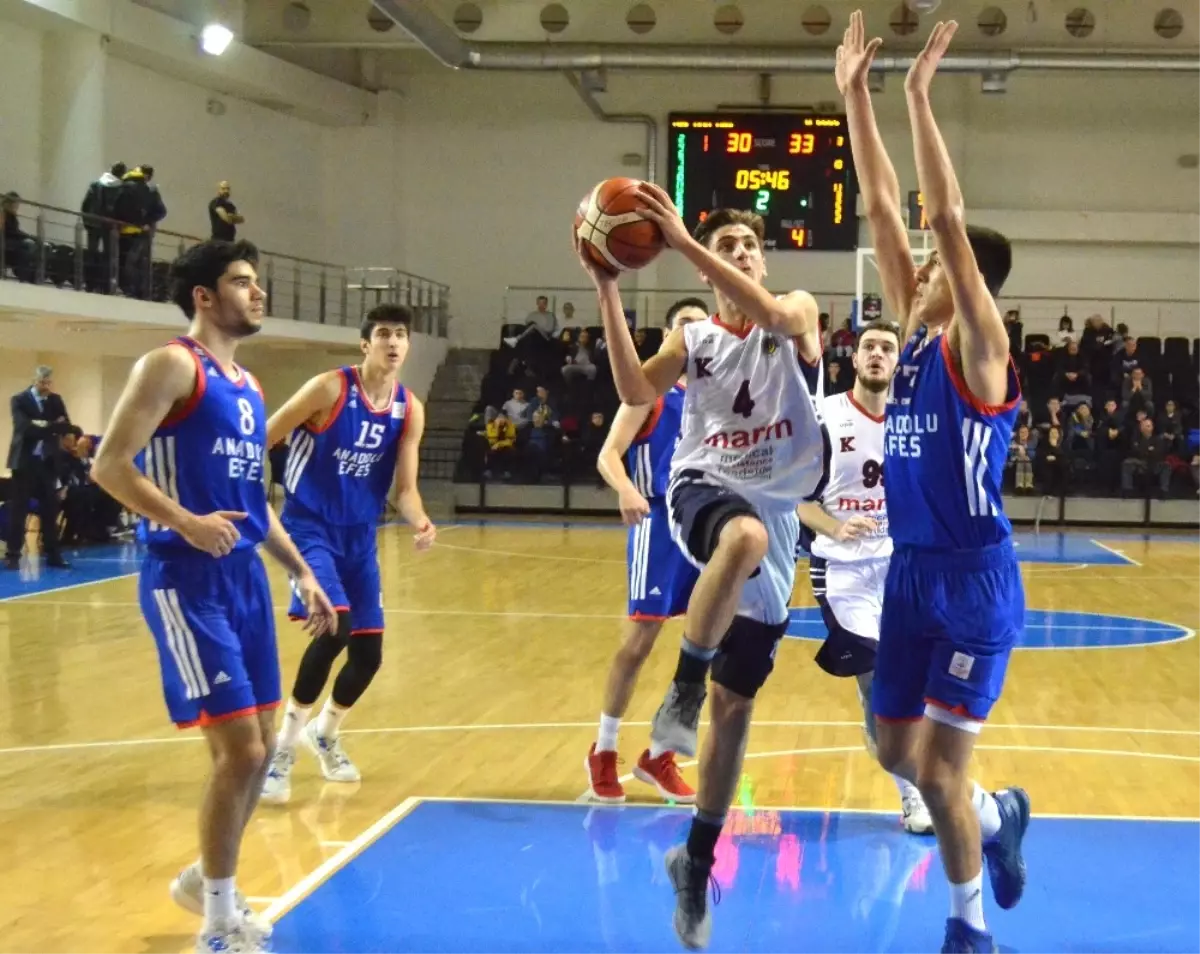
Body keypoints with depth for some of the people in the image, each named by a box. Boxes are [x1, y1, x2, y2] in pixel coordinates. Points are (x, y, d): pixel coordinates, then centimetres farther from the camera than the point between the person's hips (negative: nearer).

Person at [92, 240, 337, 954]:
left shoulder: (248, 386, 17)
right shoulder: (172, 365, -9)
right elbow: (109, 465, -16)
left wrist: (302, 573, 19)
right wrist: (187, 522, -25)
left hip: (244, 577, 9)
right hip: (188, 581, -9)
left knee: (261, 746, 13)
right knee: (239, 750, -10)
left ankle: (205, 880, 34)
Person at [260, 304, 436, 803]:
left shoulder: (410, 409, 0)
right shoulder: (329, 388, -15)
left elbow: (405, 487, 0)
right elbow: (259, 442, -11)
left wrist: (420, 522, -20)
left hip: (360, 536, 6)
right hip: (309, 527, -6)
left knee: (369, 651, 8)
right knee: (335, 626, -26)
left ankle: (325, 733, 37)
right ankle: (283, 745, -9)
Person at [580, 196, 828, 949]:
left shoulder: (798, 313, 5)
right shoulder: (694, 339, 9)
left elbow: (771, 315, -21)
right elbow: (636, 393, -10)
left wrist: (681, 239, -28)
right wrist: (608, 292, -17)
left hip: (777, 518, 1)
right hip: (705, 490, -1)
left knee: (737, 704, 6)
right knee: (744, 535, -43)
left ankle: (697, 864, 19)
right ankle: (683, 688, -28)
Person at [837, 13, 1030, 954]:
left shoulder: (980, 348, -11)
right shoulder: (916, 335, 7)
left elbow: (948, 219, -23)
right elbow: (881, 206, 4)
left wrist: (921, 96, -24)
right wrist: (855, 93, 1)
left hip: (974, 583, -7)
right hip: (909, 574, 7)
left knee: (939, 770, -2)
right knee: (898, 754, 14)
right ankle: (1001, 815, 42)